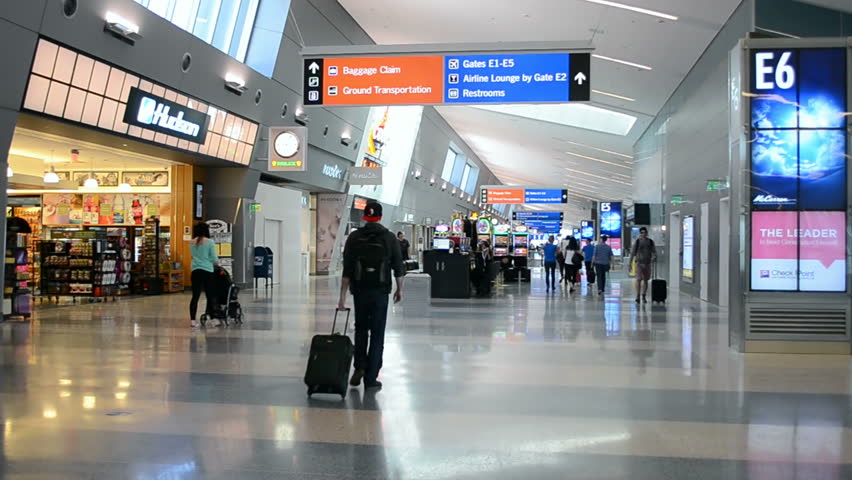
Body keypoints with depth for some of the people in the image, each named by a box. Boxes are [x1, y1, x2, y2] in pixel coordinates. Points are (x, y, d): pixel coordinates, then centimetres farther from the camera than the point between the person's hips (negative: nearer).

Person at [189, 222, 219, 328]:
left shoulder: (192, 243, 9)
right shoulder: (210, 242, -6)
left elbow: (194, 256, 15)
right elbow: (214, 258, -3)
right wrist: (217, 264, 17)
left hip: (195, 271, 4)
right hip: (207, 271, -4)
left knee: (195, 296, 4)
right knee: (210, 295, 7)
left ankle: (192, 320, 2)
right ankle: (209, 315, 3)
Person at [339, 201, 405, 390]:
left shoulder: (354, 237, -2)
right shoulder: (389, 238, -2)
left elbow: (347, 270, -5)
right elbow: (398, 268, 0)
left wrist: (342, 296, -3)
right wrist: (399, 289, 14)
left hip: (360, 291, 1)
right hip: (380, 291, -1)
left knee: (360, 329, 20)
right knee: (377, 334, 5)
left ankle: (359, 367, 7)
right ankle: (370, 378, 5)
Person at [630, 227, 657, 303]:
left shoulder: (650, 242, 6)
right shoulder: (637, 241, 0)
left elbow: (654, 252, 5)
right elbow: (632, 252, 3)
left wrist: (654, 258, -17)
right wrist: (630, 263, 2)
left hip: (647, 263, 3)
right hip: (639, 263, -3)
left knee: (646, 280, 8)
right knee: (639, 279, -13)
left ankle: (644, 297, 16)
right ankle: (637, 296, -13)